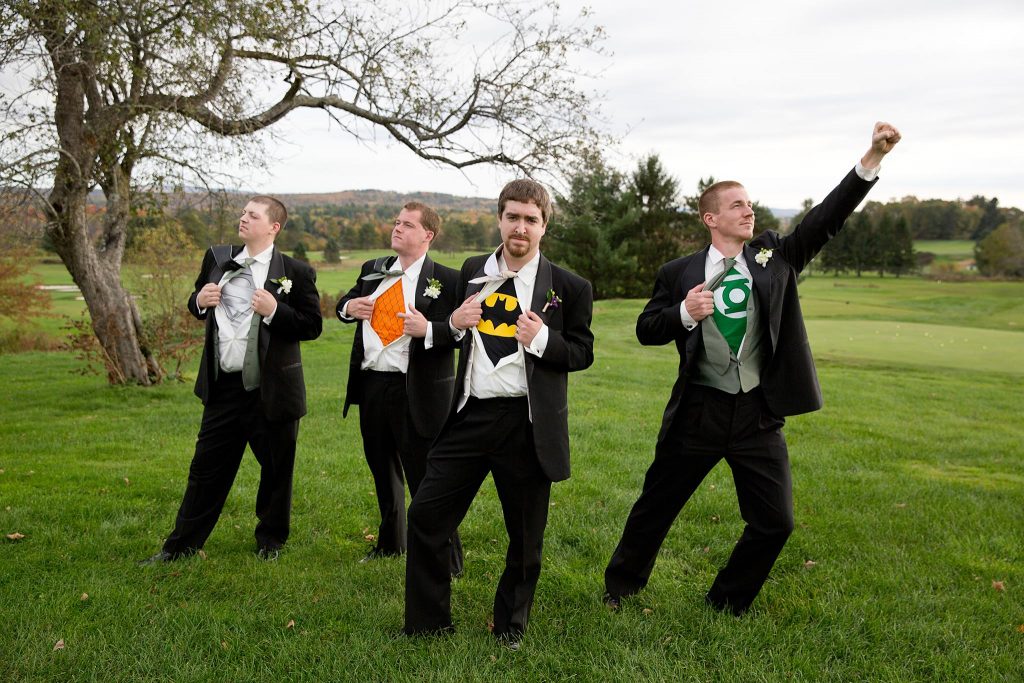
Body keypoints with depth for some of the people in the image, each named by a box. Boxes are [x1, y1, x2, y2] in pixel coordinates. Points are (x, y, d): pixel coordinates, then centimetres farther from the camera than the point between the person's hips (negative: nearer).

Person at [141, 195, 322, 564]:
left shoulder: (295, 271, -8)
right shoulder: (217, 258, 7)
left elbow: (312, 326, -9)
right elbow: (196, 305, 19)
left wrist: (274, 310, -24)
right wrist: (199, 300, -4)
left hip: (271, 391, -4)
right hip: (223, 386, 4)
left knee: (277, 470, 10)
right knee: (206, 467, 12)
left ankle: (270, 540, 31)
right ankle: (181, 545, 24)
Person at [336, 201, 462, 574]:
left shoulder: (447, 280, -8)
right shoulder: (373, 270, 11)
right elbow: (345, 302, 24)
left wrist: (429, 330, -27)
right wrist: (348, 306, 1)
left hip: (415, 393, -7)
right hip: (370, 386, 7)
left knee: (425, 478, -2)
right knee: (383, 472, 22)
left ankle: (447, 563, 13)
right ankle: (391, 543, 43)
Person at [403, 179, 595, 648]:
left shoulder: (568, 288, -4)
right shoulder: (472, 272, 8)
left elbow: (583, 353, 0)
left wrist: (543, 339, -19)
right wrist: (456, 324, -5)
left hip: (526, 424, -3)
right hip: (469, 415, 3)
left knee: (525, 533, 10)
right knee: (426, 513, 4)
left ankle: (511, 625, 35)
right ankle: (427, 621, 23)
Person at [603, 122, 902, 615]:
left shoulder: (774, 257, 3)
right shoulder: (679, 274, 0)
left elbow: (828, 217, -6)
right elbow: (646, 329, 2)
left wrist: (873, 157, -16)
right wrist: (684, 313, -18)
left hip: (758, 414, 2)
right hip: (698, 410, -2)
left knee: (775, 522, 4)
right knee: (656, 506, 11)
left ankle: (726, 604, 27)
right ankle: (620, 586, 35)